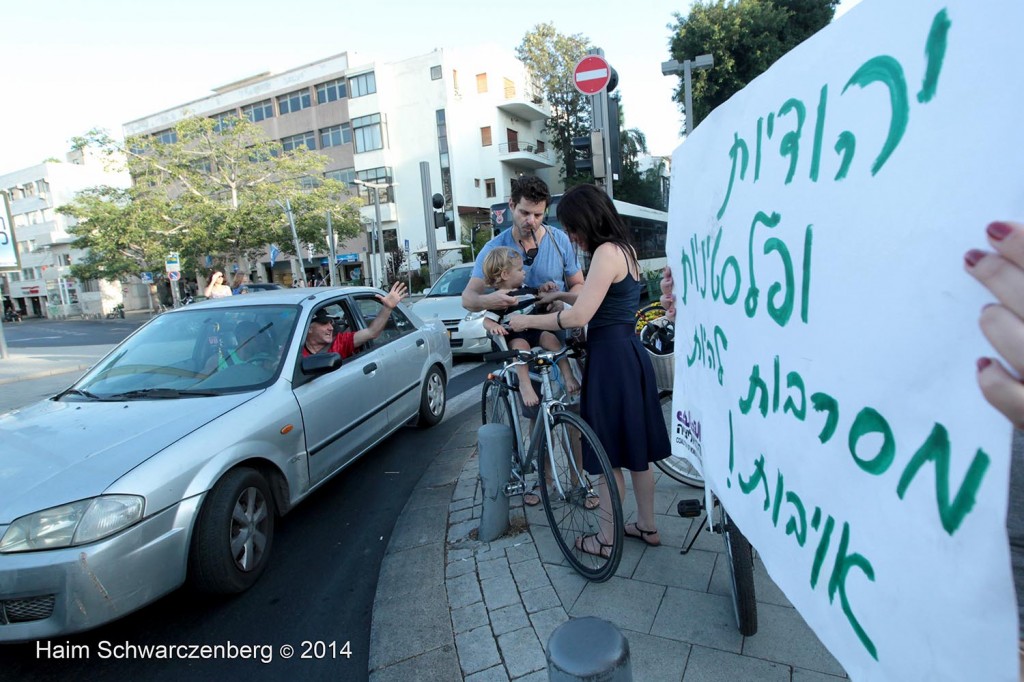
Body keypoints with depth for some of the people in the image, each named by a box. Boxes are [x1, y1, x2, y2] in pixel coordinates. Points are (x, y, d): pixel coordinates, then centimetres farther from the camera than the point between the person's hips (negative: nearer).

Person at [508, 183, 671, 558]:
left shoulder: (606, 252, -17)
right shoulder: (625, 248, 12)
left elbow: (579, 316, -22)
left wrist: (526, 321, -13)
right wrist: (562, 294, 17)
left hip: (610, 359, -9)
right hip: (631, 355, 9)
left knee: (610, 453, 3)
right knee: (634, 447, 18)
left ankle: (605, 539, 19)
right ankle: (647, 526, 32)